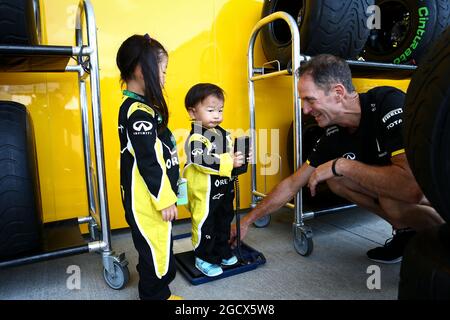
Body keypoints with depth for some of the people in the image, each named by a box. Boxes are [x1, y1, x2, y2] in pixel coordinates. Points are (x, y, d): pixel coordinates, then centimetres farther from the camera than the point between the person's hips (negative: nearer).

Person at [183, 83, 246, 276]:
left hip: (224, 189, 8)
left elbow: (231, 153, 18)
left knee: (224, 222, 22)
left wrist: (240, 157, -3)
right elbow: (204, 161, -33)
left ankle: (222, 252, 41)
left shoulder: (223, 134, 6)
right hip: (205, 193, -8)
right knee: (205, 225, 7)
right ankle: (203, 259, 25)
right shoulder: (195, 138, -20)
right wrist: (230, 162, -34)